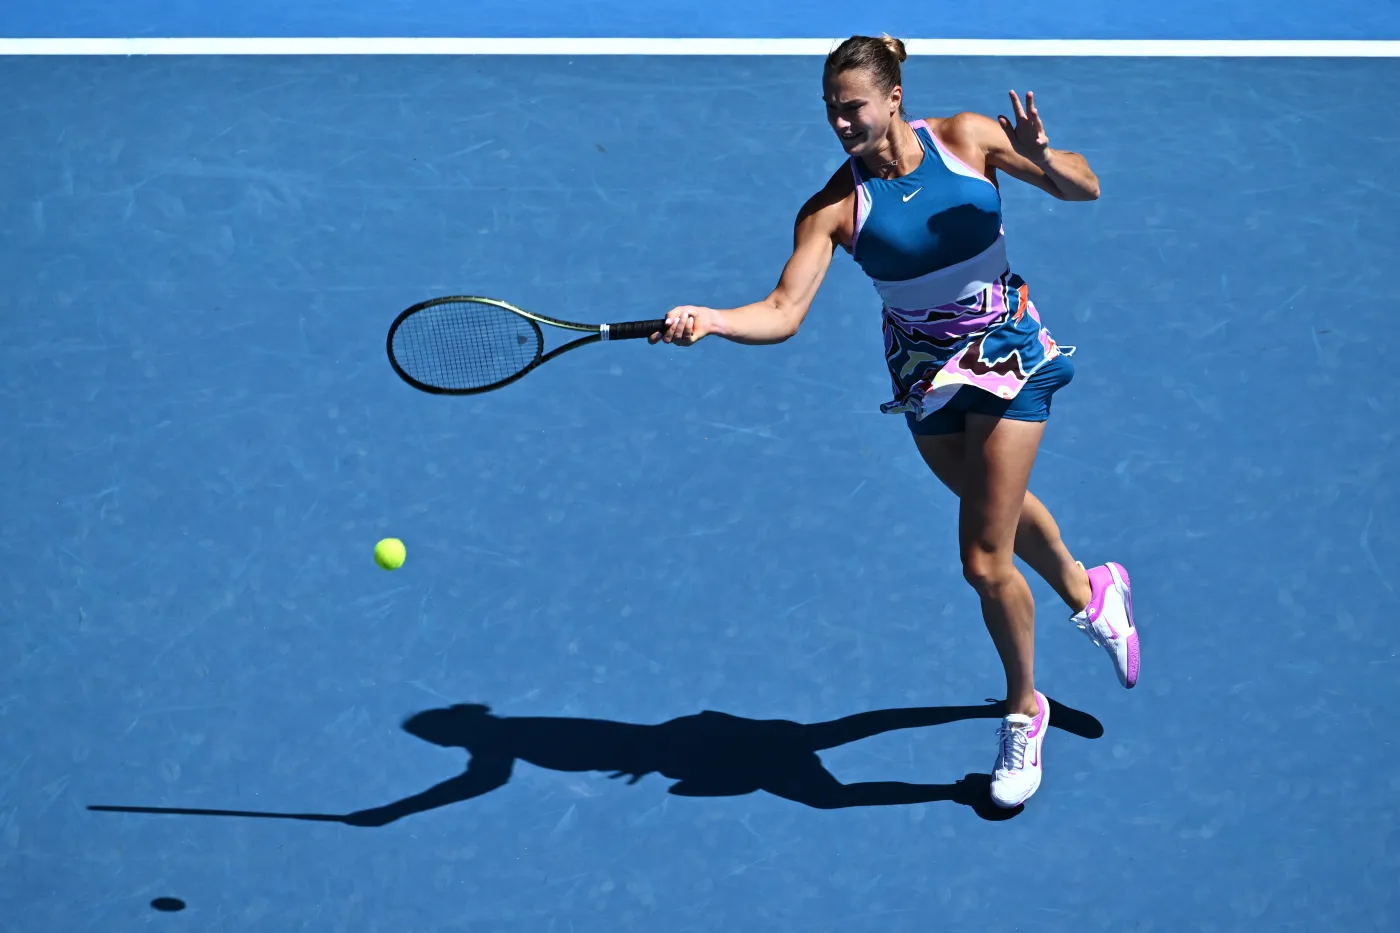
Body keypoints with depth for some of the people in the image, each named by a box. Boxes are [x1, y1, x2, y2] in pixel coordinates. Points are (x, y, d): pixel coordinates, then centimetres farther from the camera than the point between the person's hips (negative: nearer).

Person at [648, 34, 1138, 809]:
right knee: (997, 509, 26)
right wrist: (707, 320, -42)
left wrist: (1041, 157, -27)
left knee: (984, 562, -7)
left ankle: (1024, 710, 19)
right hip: (926, 374, 3)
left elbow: (1085, 189, -5)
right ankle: (1089, 591, 60)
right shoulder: (834, 207, -16)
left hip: (1008, 355, -3)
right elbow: (783, 313, -24)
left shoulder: (969, 138, -15)